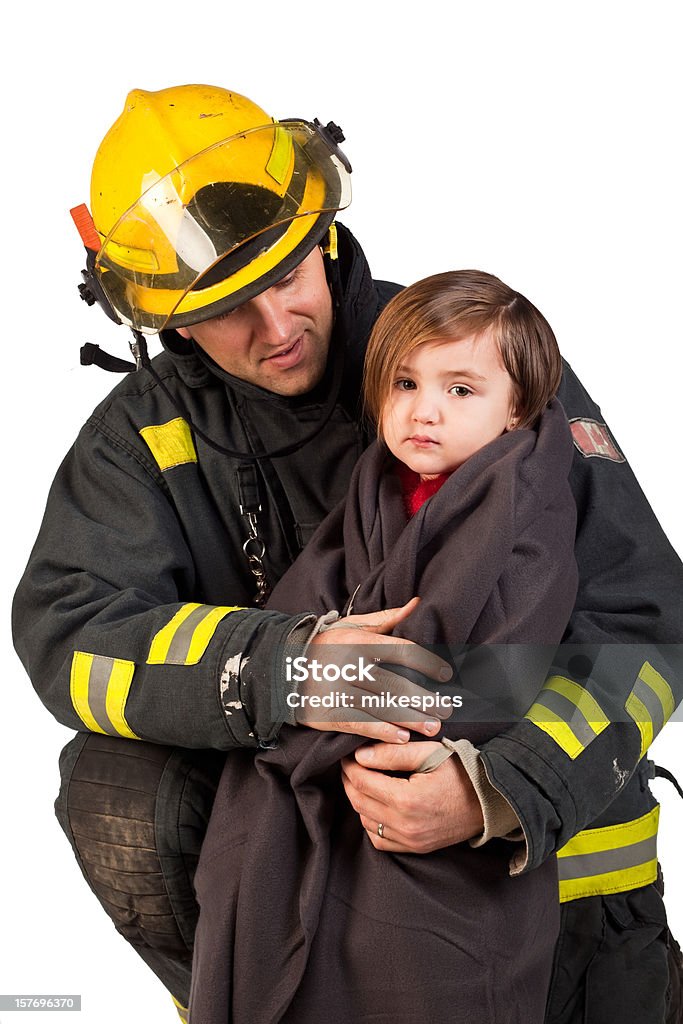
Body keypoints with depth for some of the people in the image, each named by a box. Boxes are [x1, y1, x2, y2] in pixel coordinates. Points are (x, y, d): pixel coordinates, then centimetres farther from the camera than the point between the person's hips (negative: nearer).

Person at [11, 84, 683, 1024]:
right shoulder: (149, 431, -6)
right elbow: (67, 632, -21)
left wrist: (502, 794, -38)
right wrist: (278, 669, -40)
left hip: (536, 815, -1)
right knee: (116, 794, -22)